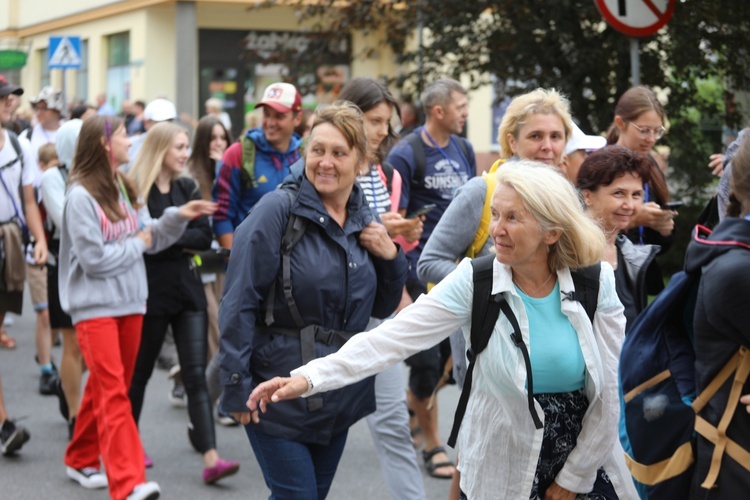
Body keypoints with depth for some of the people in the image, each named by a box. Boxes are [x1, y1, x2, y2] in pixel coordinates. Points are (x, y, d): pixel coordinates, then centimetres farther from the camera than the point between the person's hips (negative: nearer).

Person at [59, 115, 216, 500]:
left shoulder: (124, 188, 11)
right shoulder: (81, 196, -13)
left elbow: (151, 238, 11)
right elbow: (94, 258, -17)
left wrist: (178, 217, -4)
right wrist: (136, 245, -6)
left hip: (129, 302, 8)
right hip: (95, 305, -8)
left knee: (104, 387, 15)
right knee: (113, 391, -14)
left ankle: (81, 461, 30)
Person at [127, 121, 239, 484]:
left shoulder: (187, 188, 10)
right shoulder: (135, 189, -7)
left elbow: (204, 236, -1)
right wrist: (181, 241, -10)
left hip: (187, 290, 4)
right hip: (152, 291, -4)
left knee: (196, 375, -5)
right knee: (139, 371, 10)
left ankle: (211, 459, -14)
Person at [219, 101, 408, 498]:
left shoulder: (364, 222, 7)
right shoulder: (278, 210, -12)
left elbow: (382, 309, 16)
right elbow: (239, 302, -15)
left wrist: (391, 257, -3)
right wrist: (238, 385, -18)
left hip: (341, 398, 6)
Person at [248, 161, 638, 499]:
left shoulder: (597, 283, -11)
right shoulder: (475, 281, -12)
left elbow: (609, 390, -5)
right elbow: (392, 337, -21)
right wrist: (308, 378, -32)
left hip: (585, 465, 0)